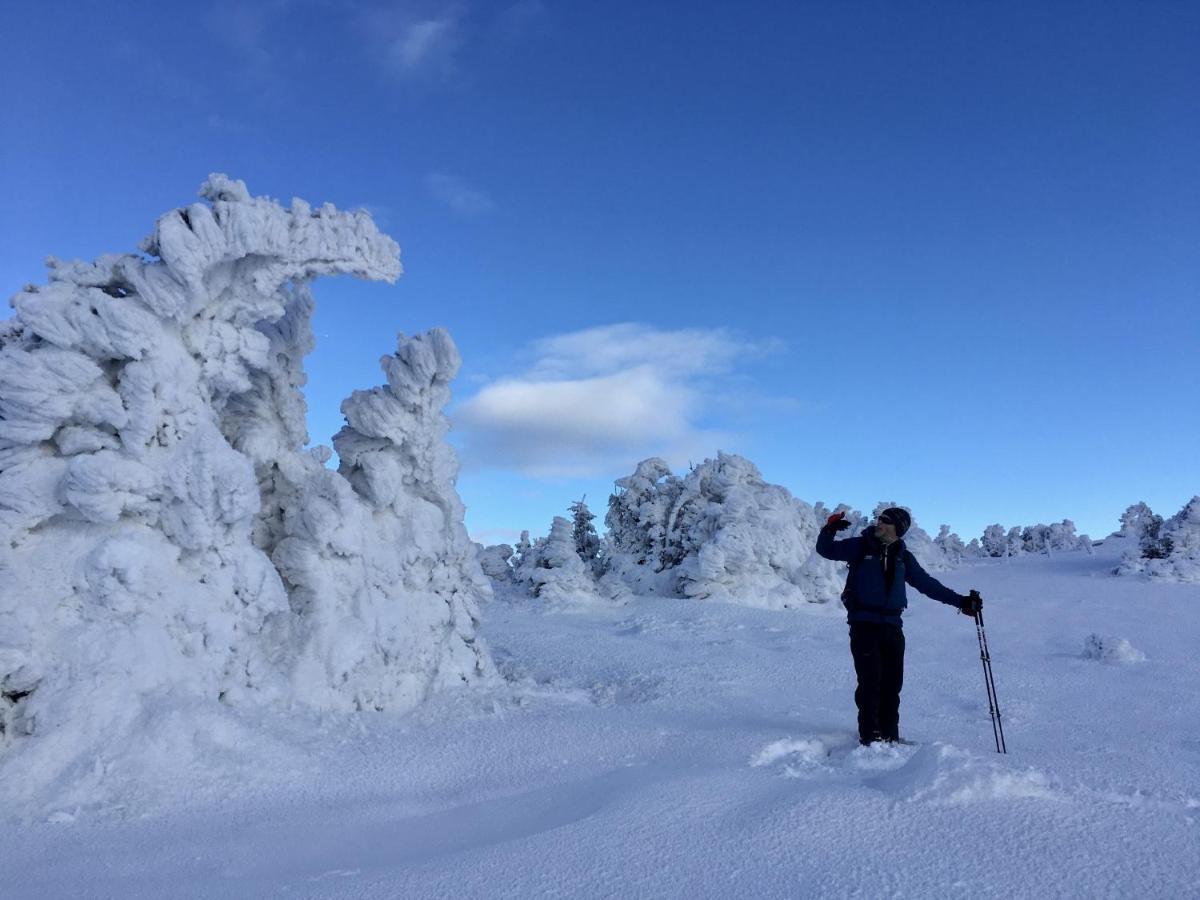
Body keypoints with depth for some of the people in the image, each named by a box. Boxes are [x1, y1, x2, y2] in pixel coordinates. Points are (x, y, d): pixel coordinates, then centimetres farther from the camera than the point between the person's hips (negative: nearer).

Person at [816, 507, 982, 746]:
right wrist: (830, 529, -15)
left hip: (891, 626, 4)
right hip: (863, 624, -4)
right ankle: (869, 736, -2)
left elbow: (928, 584, 17)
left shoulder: (903, 557, 11)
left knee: (892, 683, 5)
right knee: (870, 681, -9)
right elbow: (826, 550, 5)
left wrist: (961, 601, 14)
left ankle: (889, 736, 15)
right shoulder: (860, 546, 2)